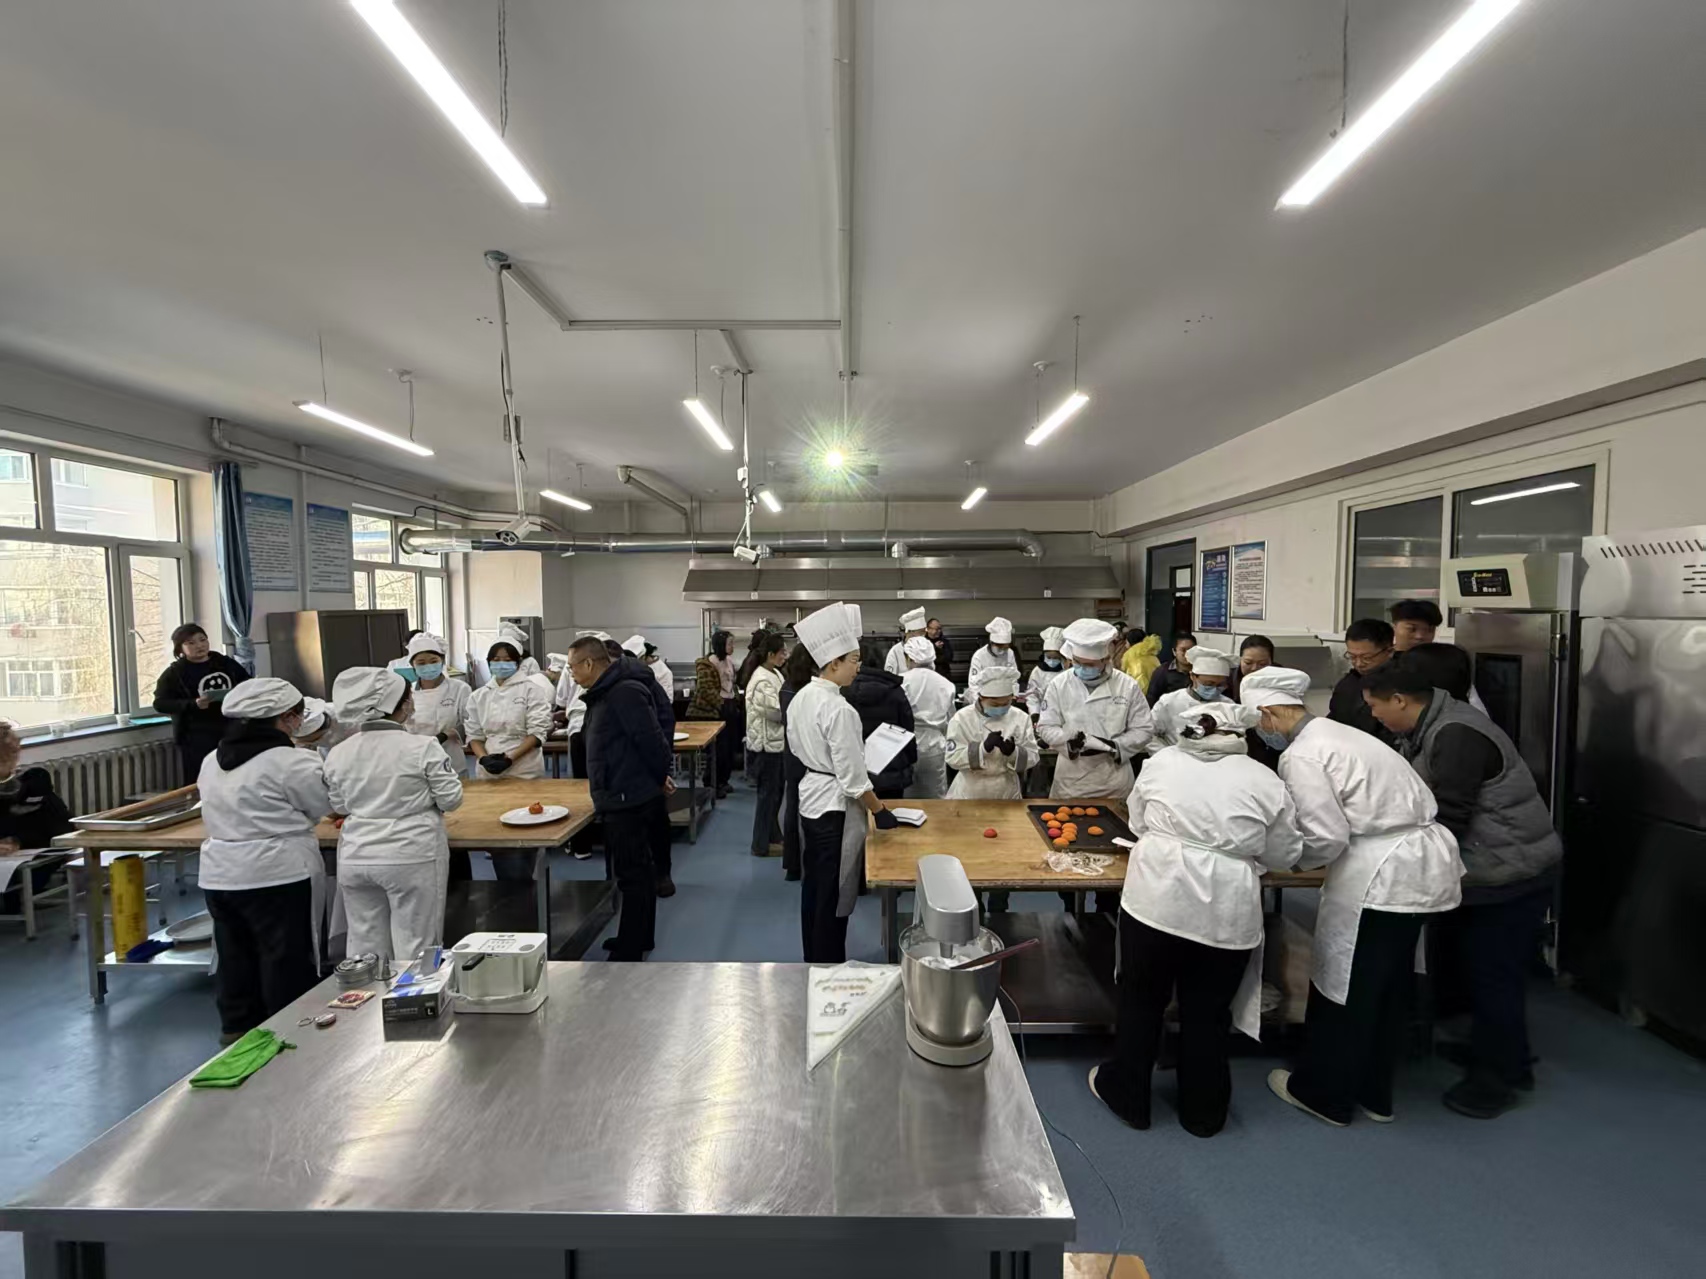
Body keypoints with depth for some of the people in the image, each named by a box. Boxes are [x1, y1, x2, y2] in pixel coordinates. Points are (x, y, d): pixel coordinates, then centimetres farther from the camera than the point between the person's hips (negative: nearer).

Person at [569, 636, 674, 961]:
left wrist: (660, 777, -10)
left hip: (630, 800, -10)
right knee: (638, 872, 20)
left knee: (632, 874, 0)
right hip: (623, 797, 10)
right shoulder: (605, 693, 13)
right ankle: (640, 938, 35)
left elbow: (650, 739, -24)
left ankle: (629, 952, 11)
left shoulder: (625, 691, -20)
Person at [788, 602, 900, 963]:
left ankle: (813, 962, 37)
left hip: (810, 799, 9)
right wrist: (880, 811, -11)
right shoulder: (839, 709, -25)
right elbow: (853, 777, -22)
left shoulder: (801, 697, 2)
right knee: (833, 898, 6)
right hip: (835, 808, -9)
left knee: (814, 890, 21)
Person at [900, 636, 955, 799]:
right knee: (935, 800, 12)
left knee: (905, 799, 10)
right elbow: (950, 721, 8)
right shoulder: (945, 684, 0)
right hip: (934, 748, 2)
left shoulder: (902, 682, -10)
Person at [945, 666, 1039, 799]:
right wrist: (984, 747, -31)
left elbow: (1033, 757, -6)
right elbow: (953, 758, -19)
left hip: (1007, 793, 2)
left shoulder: (1021, 718, -4)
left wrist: (1013, 752, -26)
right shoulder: (962, 718, -13)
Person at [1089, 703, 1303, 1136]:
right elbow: (1284, 856, 9)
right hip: (1227, 913, 1)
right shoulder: (1266, 781, 1)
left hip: (1157, 897, 0)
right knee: (1208, 1012, 19)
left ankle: (1127, 1095, 33)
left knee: (1142, 1000, 18)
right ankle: (1202, 1112, 36)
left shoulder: (1161, 762, 3)